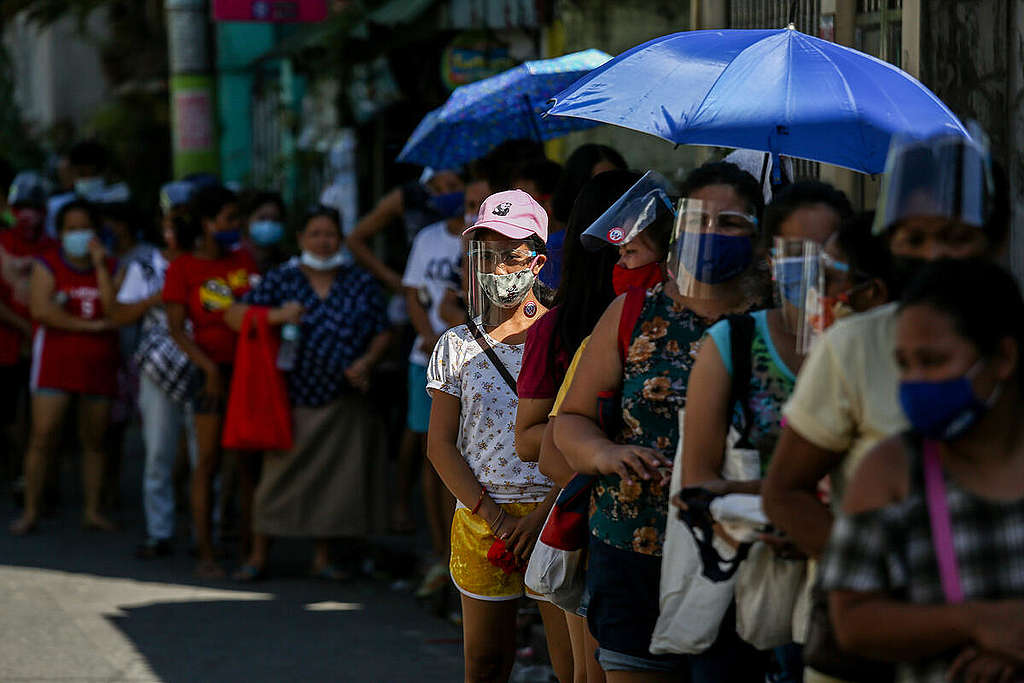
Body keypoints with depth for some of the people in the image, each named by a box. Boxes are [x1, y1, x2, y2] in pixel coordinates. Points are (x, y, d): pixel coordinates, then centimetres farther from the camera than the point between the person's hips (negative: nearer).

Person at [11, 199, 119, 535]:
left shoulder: (109, 266, 9)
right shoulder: (47, 265, 2)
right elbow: (41, 309, -13)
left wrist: (100, 265, -10)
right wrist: (89, 325, -14)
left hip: (99, 362, 3)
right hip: (55, 359, -3)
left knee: (94, 440, 7)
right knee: (43, 436, -9)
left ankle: (92, 510, 15)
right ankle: (30, 511, -3)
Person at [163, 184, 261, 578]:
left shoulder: (245, 260, 11)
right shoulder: (183, 268, 0)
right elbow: (176, 328, -5)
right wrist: (208, 368, -14)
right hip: (212, 370, -4)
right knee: (209, 460, -4)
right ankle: (205, 553, -1)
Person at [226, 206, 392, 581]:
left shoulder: (362, 283, 7)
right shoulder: (282, 280, 3)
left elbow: (383, 332, 9)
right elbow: (234, 315, 0)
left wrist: (367, 361, -10)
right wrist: (274, 316, -16)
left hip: (343, 399, 2)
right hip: (293, 397, -2)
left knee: (338, 476, 2)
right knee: (280, 473, -2)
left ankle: (323, 559, 14)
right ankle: (258, 556, 8)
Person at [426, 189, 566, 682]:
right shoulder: (457, 346, 8)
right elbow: (440, 446, 6)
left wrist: (545, 514, -12)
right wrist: (493, 516, -6)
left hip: (556, 515, -2)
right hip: (480, 520, 2)